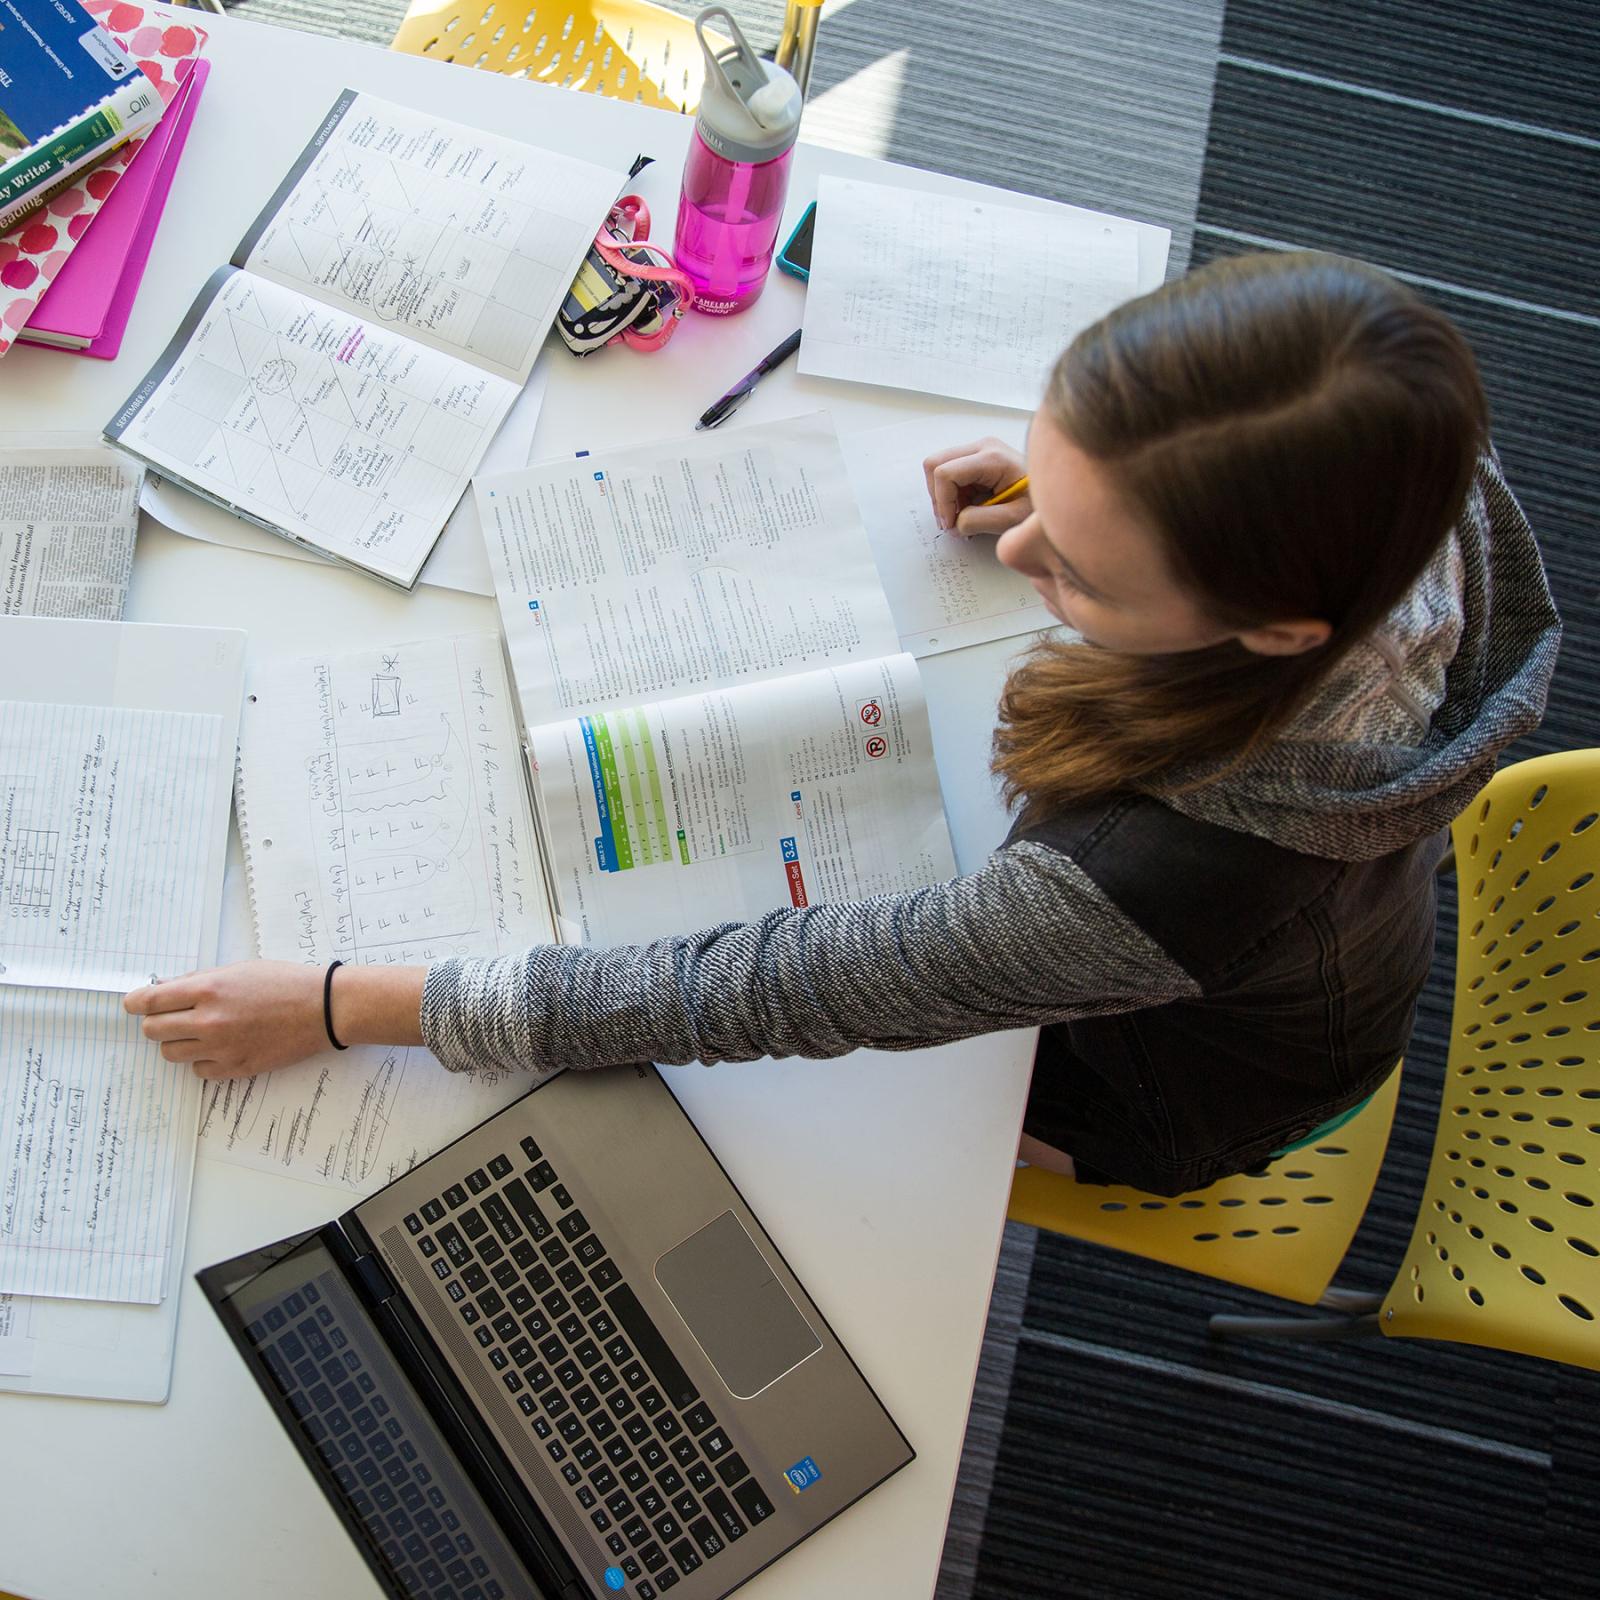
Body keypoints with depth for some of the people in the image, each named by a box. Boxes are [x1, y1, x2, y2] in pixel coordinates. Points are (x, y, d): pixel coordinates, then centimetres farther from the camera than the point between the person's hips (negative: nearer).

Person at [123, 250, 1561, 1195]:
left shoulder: (1183, 866, -50)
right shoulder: (1400, 465, -31)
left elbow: (775, 994, -42)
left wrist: (344, 1005, -35)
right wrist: (1062, 489, -20)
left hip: (1192, 1072, -5)